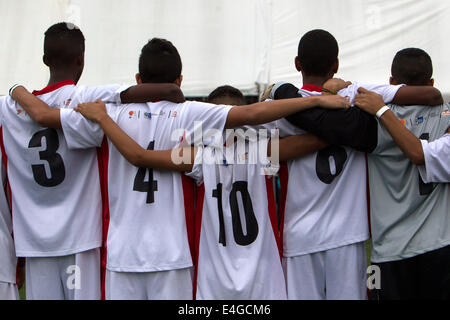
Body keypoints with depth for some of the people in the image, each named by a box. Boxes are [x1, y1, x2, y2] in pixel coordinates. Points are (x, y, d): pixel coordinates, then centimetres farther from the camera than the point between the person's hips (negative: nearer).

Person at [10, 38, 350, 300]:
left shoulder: (112, 116, 0)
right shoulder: (186, 115, -4)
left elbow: (42, 113, 4)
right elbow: (250, 114, -13)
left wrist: (19, 91, 25)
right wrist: (317, 100, -10)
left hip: (121, 251, 2)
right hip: (170, 252, -1)